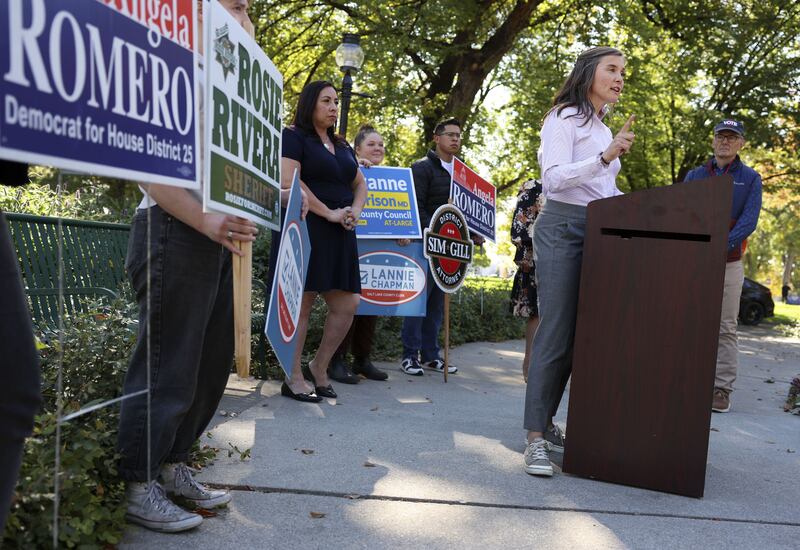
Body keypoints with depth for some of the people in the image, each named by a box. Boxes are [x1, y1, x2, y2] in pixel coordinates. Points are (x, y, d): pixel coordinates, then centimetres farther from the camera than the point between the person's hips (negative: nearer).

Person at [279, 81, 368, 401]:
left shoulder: (341, 145, 22)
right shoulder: (293, 137, -1)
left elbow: (360, 184, 24)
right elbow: (289, 182, -14)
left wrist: (355, 211, 3)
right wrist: (329, 213, -15)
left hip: (340, 234, 8)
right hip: (306, 230, -7)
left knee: (347, 304, 3)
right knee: (301, 304, -5)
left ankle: (318, 368, 20)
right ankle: (293, 380, 5)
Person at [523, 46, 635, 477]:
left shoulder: (603, 127, 23)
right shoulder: (565, 118, -2)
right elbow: (554, 178, -16)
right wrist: (606, 156, -27)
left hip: (596, 232, 8)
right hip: (562, 229, -8)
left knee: (577, 335, 6)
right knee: (555, 333, -12)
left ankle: (546, 422, 15)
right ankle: (536, 437, -7)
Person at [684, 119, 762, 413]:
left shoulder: (750, 179, 6)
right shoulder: (694, 175, 12)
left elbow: (748, 222, -7)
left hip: (728, 264, -2)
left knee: (725, 328, -1)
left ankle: (722, 389, 3)